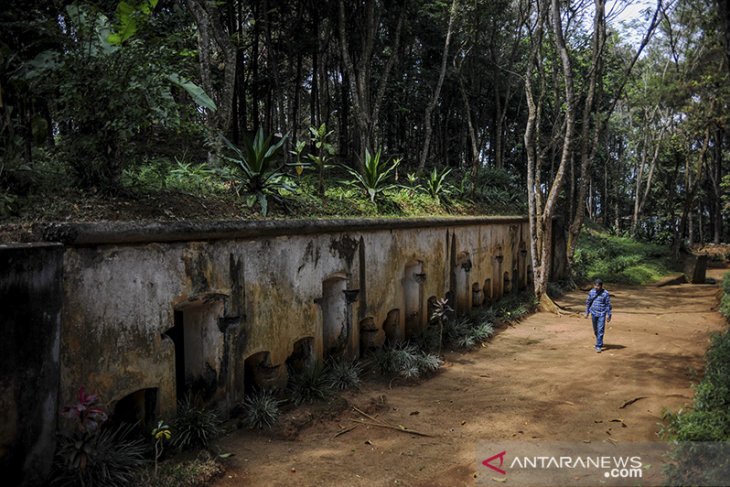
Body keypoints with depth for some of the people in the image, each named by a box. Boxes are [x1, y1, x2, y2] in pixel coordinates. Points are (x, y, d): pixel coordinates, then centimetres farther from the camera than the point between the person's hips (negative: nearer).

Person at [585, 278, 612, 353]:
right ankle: (600, 342, 37)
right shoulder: (591, 292, 1)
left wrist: (608, 315, -6)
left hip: (602, 314, -4)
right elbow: (588, 302, 10)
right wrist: (587, 312, 11)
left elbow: (608, 305, -6)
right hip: (594, 314, 4)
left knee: (600, 330, -9)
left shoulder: (605, 293, -9)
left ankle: (598, 346, -7)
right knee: (595, 330, 15)